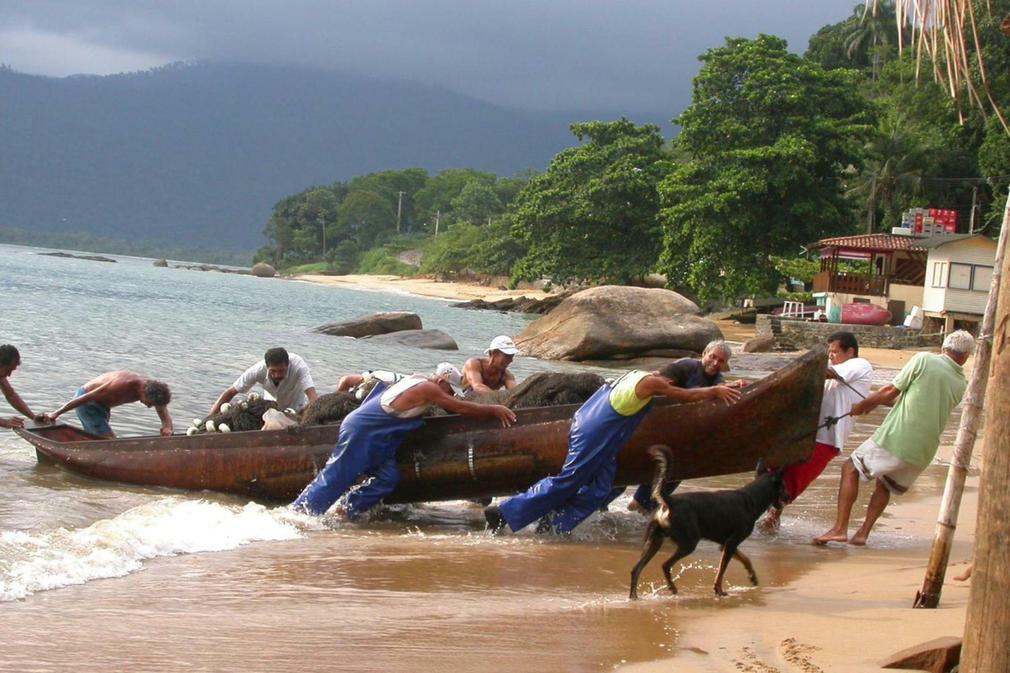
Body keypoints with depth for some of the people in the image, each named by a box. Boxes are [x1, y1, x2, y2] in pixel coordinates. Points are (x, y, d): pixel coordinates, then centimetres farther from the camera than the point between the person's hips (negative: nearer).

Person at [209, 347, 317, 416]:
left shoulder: (298, 365, -40)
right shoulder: (258, 370, -35)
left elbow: (312, 396, -49)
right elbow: (230, 392, -27)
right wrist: (209, 418, -35)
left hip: (296, 405, -1)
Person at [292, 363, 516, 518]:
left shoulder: (420, 380, 12)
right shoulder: (427, 388, -18)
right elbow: (460, 408, -20)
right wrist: (493, 409, -13)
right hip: (361, 431, -10)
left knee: (388, 477, -2)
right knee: (336, 478, -8)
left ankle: (346, 511, 2)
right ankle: (298, 511, -4)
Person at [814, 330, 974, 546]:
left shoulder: (924, 360, -6)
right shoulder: (961, 386, 9)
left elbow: (891, 391, -3)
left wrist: (863, 405, 13)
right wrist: (878, 402, 26)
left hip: (896, 439, -5)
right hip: (924, 453, 5)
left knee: (850, 469, 7)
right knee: (885, 484, 26)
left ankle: (839, 528, -4)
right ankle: (863, 533, 15)